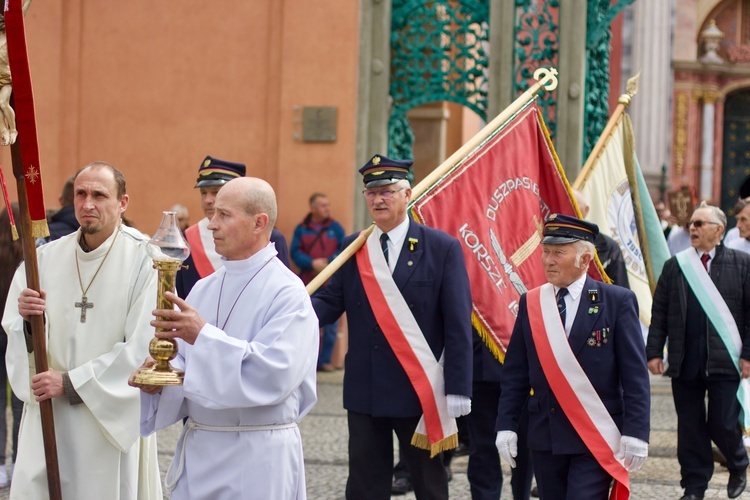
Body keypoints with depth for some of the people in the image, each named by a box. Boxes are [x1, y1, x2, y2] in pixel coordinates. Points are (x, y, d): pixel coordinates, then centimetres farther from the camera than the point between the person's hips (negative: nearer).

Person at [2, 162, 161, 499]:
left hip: (113, 417, -3)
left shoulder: (143, 260, -9)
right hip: (48, 418, 3)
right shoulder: (46, 257, 5)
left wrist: (70, 383, -14)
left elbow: (142, 348, -14)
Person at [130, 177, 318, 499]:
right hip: (197, 450, 6)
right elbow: (184, 363, 10)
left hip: (258, 457, -6)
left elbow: (274, 374, -23)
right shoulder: (204, 289, 9)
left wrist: (204, 336, -24)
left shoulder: (287, 293, -12)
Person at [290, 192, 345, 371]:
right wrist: (312, 263, -17)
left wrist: (327, 262, -14)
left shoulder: (335, 228, 6)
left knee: (331, 324, 1)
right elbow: (295, 252, -2)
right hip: (308, 284, -1)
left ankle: (325, 360, 10)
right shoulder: (302, 229, 5)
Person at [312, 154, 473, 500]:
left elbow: (458, 326, -7)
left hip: (420, 391, -3)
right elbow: (330, 301, 0)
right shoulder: (352, 248, 8)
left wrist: (457, 389, -13)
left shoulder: (443, 248, -4)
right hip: (365, 390, 3)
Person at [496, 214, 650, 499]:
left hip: (596, 437, -4)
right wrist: (506, 424, 3)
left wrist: (635, 432, -11)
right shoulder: (530, 303, 7)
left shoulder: (617, 301, -3)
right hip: (545, 436, 4)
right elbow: (515, 372, 10)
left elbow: (635, 375, -5)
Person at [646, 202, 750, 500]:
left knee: (722, 424, -2)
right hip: (684, 361, 3)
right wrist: (654, 352, 1)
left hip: (723, 361, -3)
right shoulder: (675, 266, 8)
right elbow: (659, 313, 8)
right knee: (690, 426, 6)